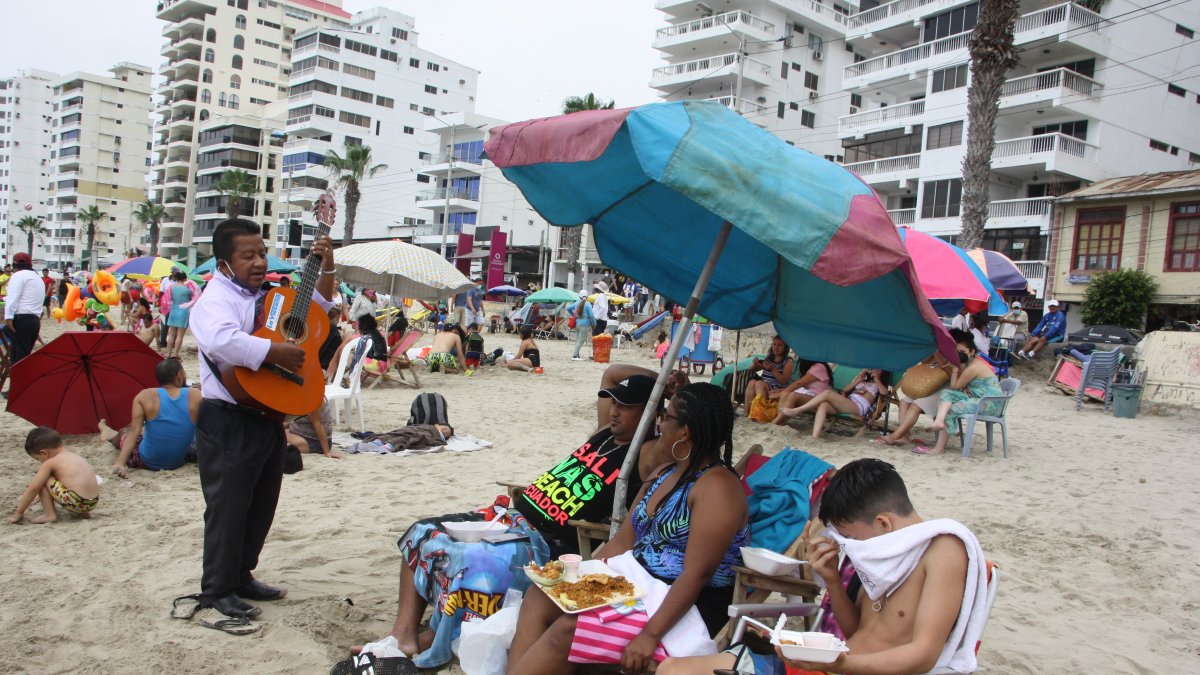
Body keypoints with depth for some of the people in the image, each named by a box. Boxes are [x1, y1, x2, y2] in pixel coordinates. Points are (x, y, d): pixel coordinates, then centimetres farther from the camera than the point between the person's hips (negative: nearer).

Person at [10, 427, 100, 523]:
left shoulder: (50, 463, 0)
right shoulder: (76, 457, 22)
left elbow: (33, 488, -1)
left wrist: (19, 513, 10)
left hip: (74, 503, -8)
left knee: (43, 480, 4)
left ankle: (49, 514, 2)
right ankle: (82, 512, 21)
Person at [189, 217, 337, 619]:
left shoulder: (270, 296, 13)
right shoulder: (216, 300, -13)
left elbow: (317, 308, 27)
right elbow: (222, 340, -36)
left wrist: (326, 269, 14)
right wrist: (277, 352, -31)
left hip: (269, 418, 9)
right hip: (229, 423, -9)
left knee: (262, 506, 18)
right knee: (228, 508, 2)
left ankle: (242, 576, 33)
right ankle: (217, 590, 16)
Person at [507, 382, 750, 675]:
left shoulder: (717, 486, -17)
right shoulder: (663, 474, 13)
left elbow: (696, 574, -23)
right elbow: (623, 542, 11)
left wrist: (651, 634, -27)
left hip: (687, 606, -9)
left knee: (568, 627, -24)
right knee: (539, 597, -6)